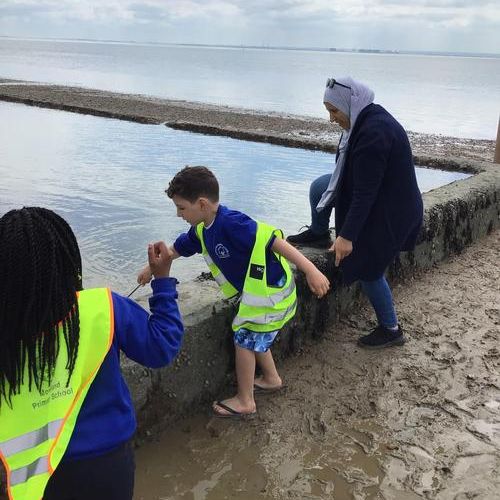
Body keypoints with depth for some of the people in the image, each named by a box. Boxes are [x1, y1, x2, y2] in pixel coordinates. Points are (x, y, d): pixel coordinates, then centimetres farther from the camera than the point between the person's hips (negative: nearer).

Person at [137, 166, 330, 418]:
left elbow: (273, 240, -33)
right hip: (255, 292, 9)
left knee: (244, 339, 2)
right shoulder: (202, 229, -1)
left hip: (271, 290, -9)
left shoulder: (231, 223, -30)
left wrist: (311, 271, -37)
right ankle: (271, 378, 45)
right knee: (253, 336, 23)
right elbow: (178, 248, 17)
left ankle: (245, 401, 18)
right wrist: (151, 268, 30)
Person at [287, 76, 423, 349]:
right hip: (375, 196, 9)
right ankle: (318, 234, 36)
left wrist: (347, 236, -28)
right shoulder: (369, 118, 0)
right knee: (319, 186, 12)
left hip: (386, 212, -9)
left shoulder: (373, 133, -31)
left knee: (368, 269, 5)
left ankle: (391, 330, 22)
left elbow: (365, 193, -30)